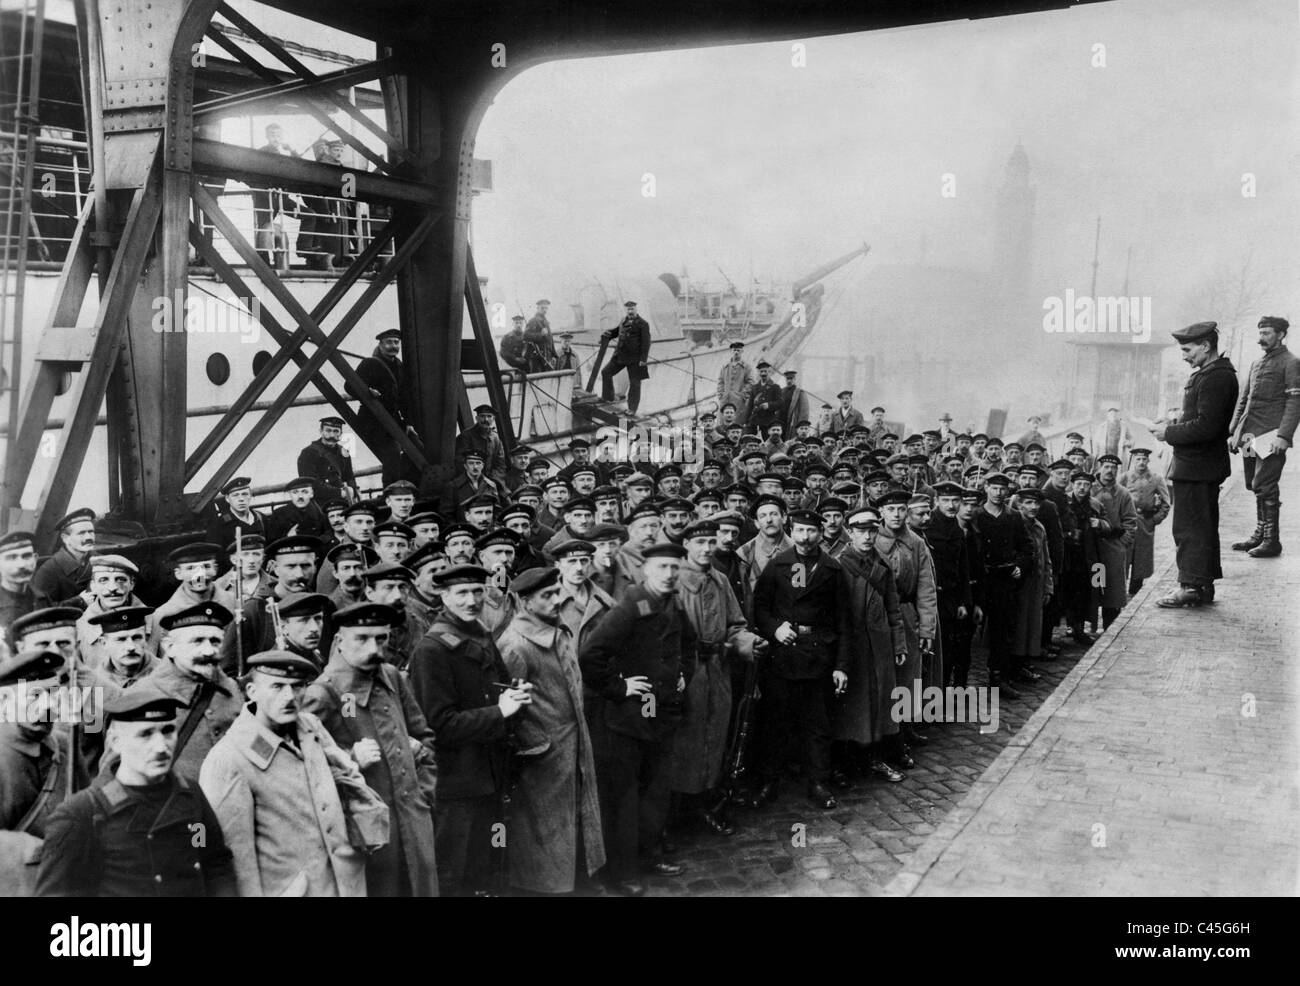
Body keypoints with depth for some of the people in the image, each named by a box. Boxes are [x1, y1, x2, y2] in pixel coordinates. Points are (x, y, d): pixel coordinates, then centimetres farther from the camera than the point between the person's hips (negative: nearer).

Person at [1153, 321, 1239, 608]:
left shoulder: (1216, 378, -18)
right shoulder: (1209, 374, 14)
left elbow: (1206, 426, -24)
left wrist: (1169, 433, -15)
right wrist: (1172, 427, 9)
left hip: (1196, 467, -11)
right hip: (1204, 465, 11)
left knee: (1189, 528, -5)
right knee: (1203, 527, 16)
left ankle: (1191, 587, 1)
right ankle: (1204, 586, 24)